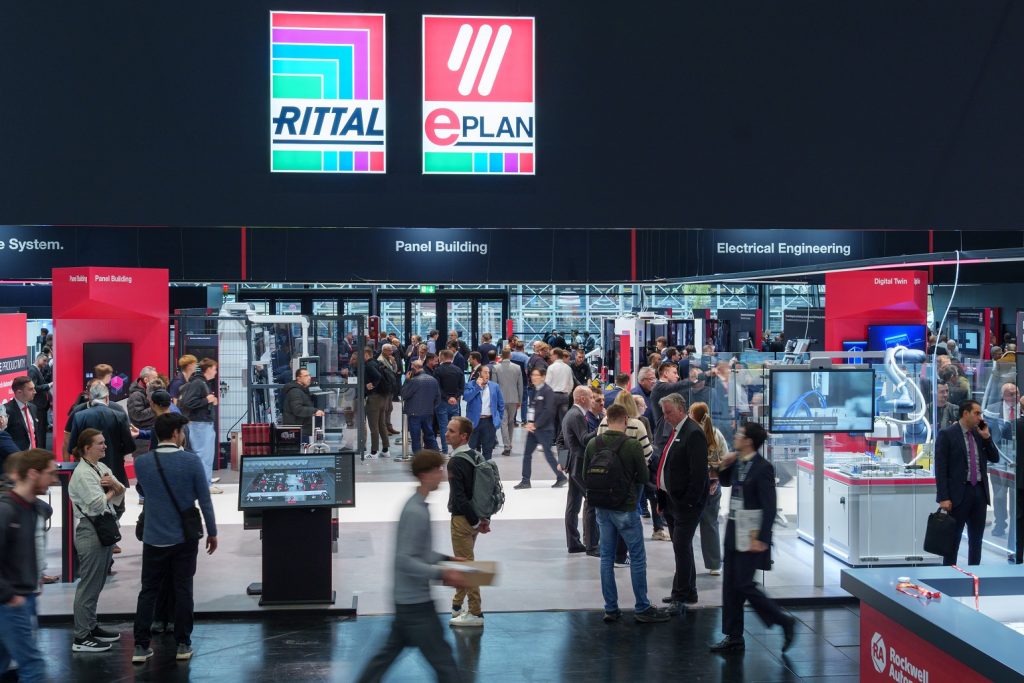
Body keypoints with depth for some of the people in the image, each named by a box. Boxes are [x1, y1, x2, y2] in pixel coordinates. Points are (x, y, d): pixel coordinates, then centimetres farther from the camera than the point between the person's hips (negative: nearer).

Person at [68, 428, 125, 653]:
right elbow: (97, 504, -23)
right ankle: (81, 638, 1)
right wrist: (110, 491, -5)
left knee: (97, 584, 16)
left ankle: (91, 627, 27)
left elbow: (121, 494, 11)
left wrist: (114, 485, -10)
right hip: (90, 532, -9)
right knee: (89, 585, -4)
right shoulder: (82, 473, -14)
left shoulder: (102, 468, 12)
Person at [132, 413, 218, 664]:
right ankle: (183, 644, 14)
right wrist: (212, 532, 4)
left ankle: (141, 646, 9)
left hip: (154, 537, 2)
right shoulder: (192, 461, -12)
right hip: (184, 538, -2)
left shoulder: (141, 462, -4)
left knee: (148, 591, 9)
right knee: (183, 590, 8)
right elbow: (205, 500, -7)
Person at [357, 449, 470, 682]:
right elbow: (405, 561, -26)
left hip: (408, 601, 10)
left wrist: (446, 559, 13)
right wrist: (442, 574, -26)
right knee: (443, 659, -1)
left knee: (390, 651, 18)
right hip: (415, 602, -10)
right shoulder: (415, 512, -22)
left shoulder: (419, 506, 9)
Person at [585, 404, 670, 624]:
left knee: (607, 558, 11)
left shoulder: (593, 444, -2)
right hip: (625, 509, -5)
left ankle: (610, 608, 14)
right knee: (637, 558, 5)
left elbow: (585, 476, 6)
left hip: (602, 509, 5)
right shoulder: (632, 445, -15)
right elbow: (644, 478, -6)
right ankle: (642, 608, 10)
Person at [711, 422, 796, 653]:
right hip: (734, 530, 8)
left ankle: (785, 622, 9)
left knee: (744, 585, -6)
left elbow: (769, 507, -18)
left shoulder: (763, 468, -17)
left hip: (751, 534, -8)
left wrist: (761, 539, -21)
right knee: (730, 585, 10)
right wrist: (724, 465, 6)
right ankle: (733, 637, 18)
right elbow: (725, 482, 26)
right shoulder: (737, 463, 6)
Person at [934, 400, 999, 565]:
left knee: (976, 538, 11)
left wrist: (986, 437, -1)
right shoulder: (947, 434, -8)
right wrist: (943, 498, -16)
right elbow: (940, 468, -11)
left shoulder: (980, 434, 10)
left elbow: (995, 458, 12)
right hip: (959, 493, -6)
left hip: (980, 491, 6)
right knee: (953, 538, 1)